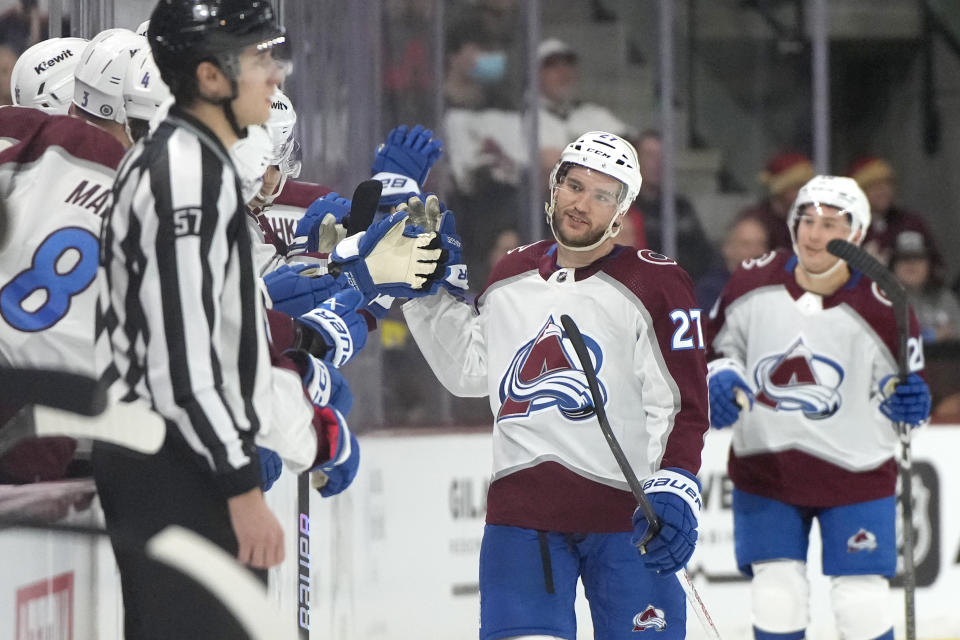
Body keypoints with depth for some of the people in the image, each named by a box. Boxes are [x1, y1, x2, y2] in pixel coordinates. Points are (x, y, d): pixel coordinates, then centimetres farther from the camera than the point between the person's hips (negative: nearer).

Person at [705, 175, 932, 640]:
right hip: (765, 467, 2)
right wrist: (720, 380, -10)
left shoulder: (882, 309, -14)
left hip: (855, 470, -2)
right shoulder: (753, 283, -6)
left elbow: (899, 384, -1)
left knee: (861, 603, -4)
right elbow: (717, 344, 10)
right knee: (776, 596, 2)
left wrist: (908, 405, -24)